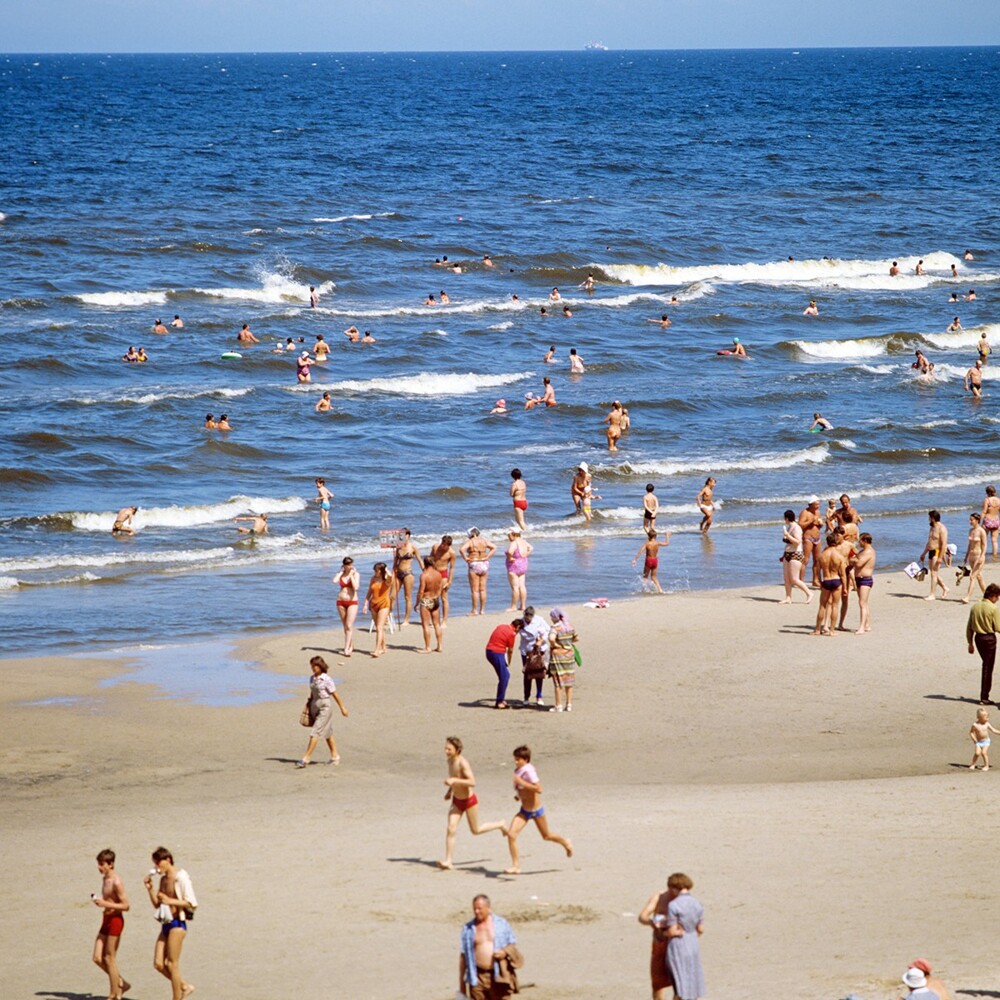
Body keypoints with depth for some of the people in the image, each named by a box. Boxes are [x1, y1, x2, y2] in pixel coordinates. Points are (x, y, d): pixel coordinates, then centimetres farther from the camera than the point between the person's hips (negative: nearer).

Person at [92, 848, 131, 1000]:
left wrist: (105, 904, -24)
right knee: (98, 958, 7)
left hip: (115, 920, -9)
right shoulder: (105, 879, 12)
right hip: (106, 920, 9)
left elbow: (125, 906, -19)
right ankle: (121, 984, 20)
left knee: (109, 959, -1)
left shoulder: (116, 882, -17)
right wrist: (99, 901, 9)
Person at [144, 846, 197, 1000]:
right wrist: (150, 889, 6)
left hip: (177, 923, -8)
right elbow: (157, 905, 19)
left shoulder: (180, 877, -11)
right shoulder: (163, 879, 13)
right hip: (166, 924, 8)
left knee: (172, 964, -3)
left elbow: (192, 904, -14)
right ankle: (184, 986, 19)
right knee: (158, 964, 4)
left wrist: (169, 901, -18)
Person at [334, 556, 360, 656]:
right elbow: (335, 581, -13)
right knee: (345, 626, 10)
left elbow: (355, 587, -18)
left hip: (352, 602, -4)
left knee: (349, 626, -13)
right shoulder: (341, 574, 7)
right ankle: (351, 646, 23)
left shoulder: (356, 574, -3)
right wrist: (341, 572, -5)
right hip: (341, 602, 4)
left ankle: (346, 649, -15)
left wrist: (351, 576, -13)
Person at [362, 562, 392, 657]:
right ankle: (383, 648, 25)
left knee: (379, 628, -14)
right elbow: (369, 593, 13)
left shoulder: (386, 580, -8)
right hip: (373, 604, 6)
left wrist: (386, 571, -12)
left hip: (384, 604, -6)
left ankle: (377, 651, -20)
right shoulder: (373, 579, 8)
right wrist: (366, 604, 6)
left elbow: (390, 577, -33)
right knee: (379, 628, 14)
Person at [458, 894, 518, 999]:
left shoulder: (501, 923, 5)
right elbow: (463, 955, 7)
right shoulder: (468, 928, 5)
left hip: (499, 976, 0)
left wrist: (505, 952, -12)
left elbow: (512, 944, 12)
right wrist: (461, 980, 6)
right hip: (477, 978, 0)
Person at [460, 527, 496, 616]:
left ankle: (475, 610, 3)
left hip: (474, 565, -5)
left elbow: (462, 550, -25)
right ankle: (482, 610, 15)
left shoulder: (470, 542, -11)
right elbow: (494, 547, 8)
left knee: (475, 590, 0)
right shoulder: (484, 541, 5)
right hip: (484, 565, 5)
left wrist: (465, 558, -11)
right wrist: (487, 556, 4)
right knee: (482, 589, 11)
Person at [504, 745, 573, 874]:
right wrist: (519, 794, 4)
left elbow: (538, 789, -33)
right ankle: (516, 866, -4)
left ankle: (565, 843, 46)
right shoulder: (518, 771, 1)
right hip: (524, 811, 7)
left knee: (546, 836, 15)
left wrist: (521, 782, -34)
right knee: (511, 834, -11)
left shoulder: (528, 771, -24)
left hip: (536, 810, -7)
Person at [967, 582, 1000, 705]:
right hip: (989, 638, -6)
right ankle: (984, 697, 4)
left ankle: (984, 695, 23)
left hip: (978, 638, 6)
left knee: (986, 664, 21)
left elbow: (969, 627, 7)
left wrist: (970, 643, 15)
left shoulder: (975, 607, 4)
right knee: (987, 667, 3)